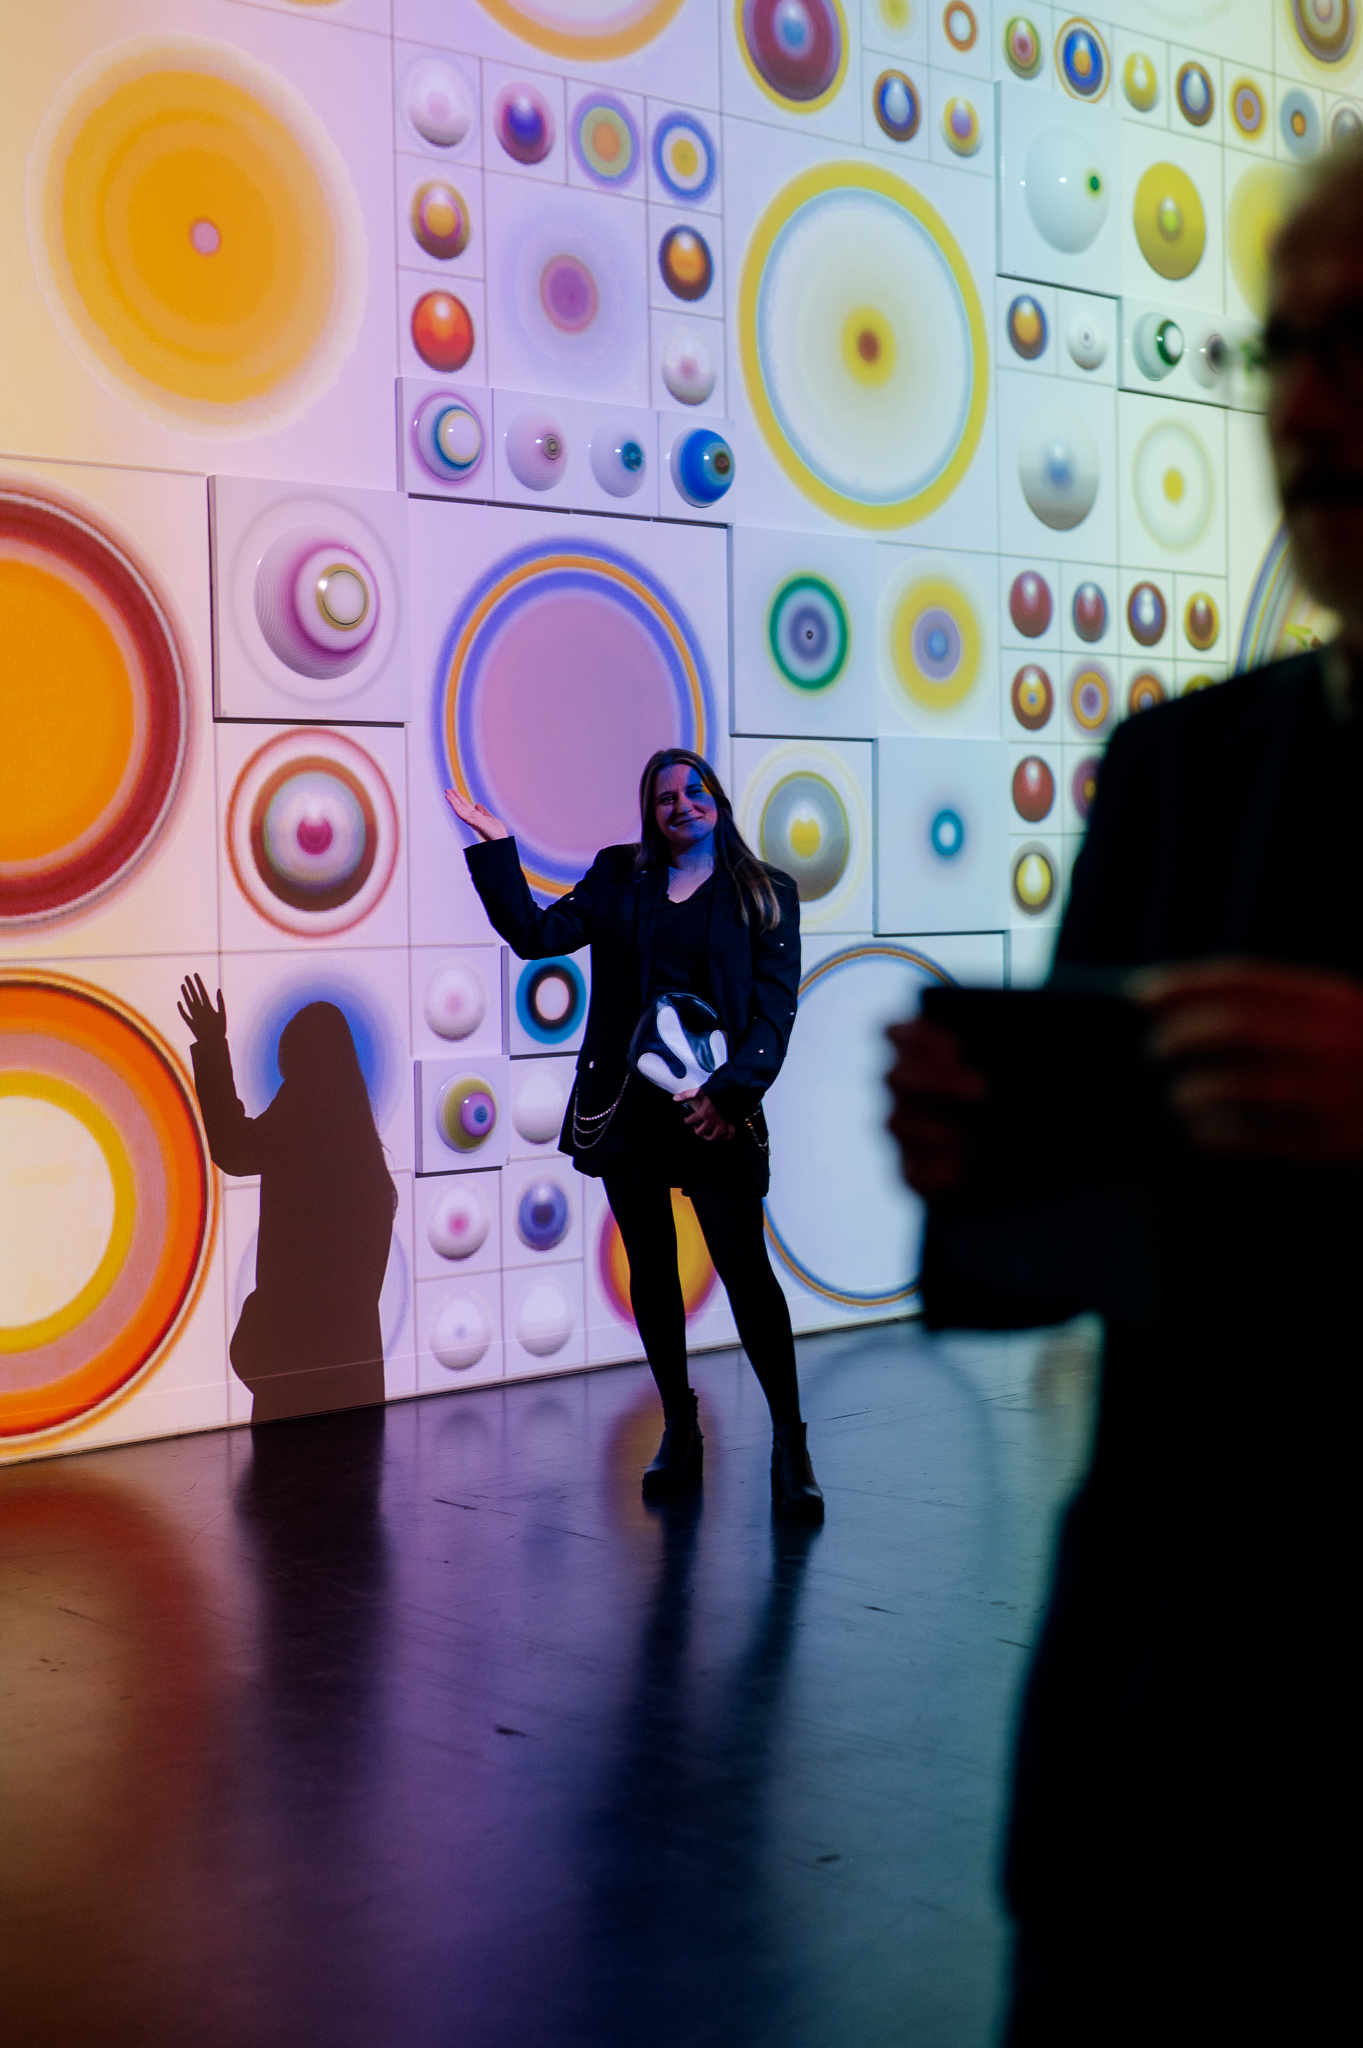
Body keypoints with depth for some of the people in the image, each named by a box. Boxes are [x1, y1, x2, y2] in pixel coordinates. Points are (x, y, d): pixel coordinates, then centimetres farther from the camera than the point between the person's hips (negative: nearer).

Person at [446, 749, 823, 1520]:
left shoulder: (767, 892, 4)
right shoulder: (619, 877, 11)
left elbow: (776, 1007, -2)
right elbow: (537, 934, 3)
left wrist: (731, 1090, -14)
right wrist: (496, 849, -3)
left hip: (714, 1106, -3)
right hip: (625, 1100, 3)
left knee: (745, 1266, -8)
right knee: (651, 1264, 9)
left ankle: (790, 1447, 1)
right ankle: (679, 1433, 22)